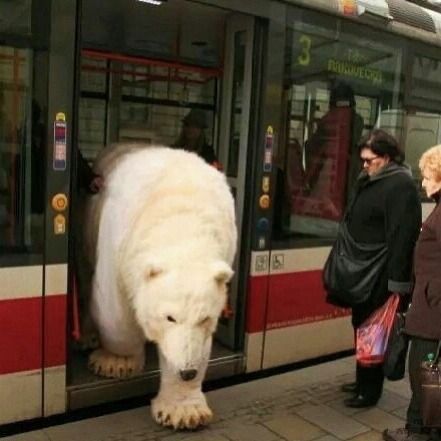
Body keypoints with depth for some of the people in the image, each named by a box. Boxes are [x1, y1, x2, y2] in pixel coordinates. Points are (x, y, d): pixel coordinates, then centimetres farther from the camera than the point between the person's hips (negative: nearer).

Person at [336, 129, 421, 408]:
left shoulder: (400, 185, -17)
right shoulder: (369, 181, 13)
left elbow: (402, 235, -24)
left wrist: (398, 280, -26)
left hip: (381, 275, -9)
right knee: (361, 326, 17)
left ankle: (370, 391, 14)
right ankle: (362, 380, 32)